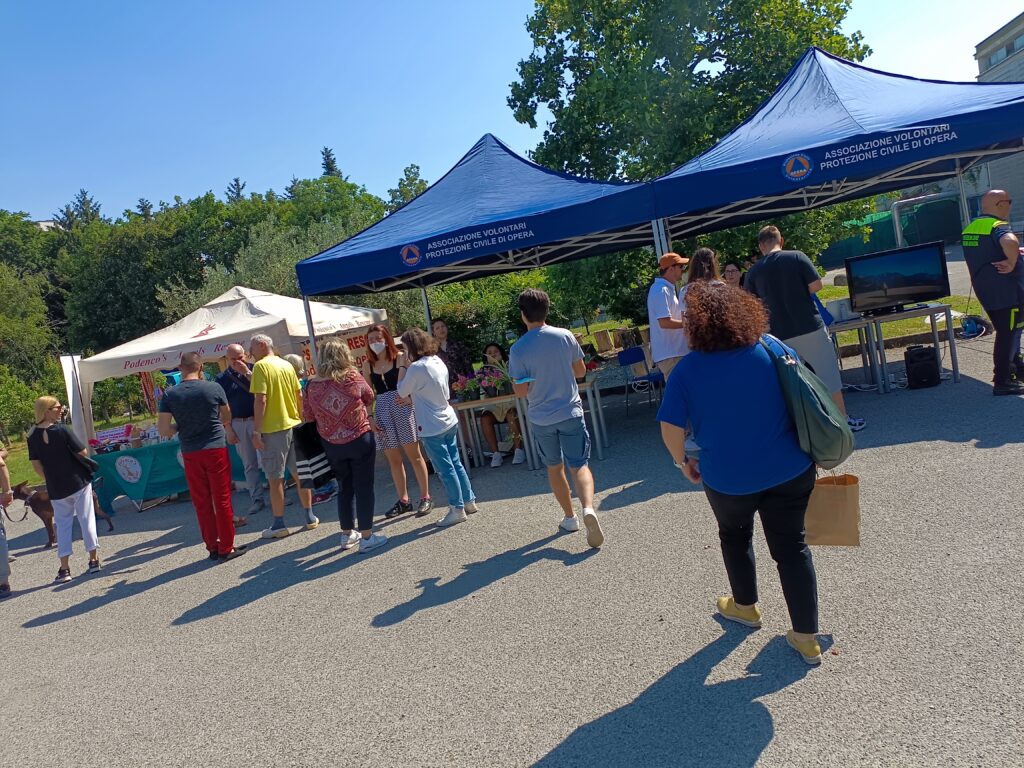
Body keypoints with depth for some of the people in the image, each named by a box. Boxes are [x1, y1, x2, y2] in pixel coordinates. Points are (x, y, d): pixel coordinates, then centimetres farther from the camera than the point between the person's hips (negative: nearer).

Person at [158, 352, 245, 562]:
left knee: (201, 502, 12)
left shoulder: (170, 395, -2)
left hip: (190, 454, 2)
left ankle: (212, 547, 19)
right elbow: (226, 418, 10)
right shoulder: (214, 387, -5)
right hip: (216, 449, -2)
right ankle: (226, 548, 9)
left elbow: (164, 430, -4)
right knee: (222, 500, 5)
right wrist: (229, 430, 31)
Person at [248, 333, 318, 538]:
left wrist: (256, 431, -14)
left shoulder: (261, 366, -10)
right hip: (294, 425, 6)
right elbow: (300, 396, 12)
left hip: (273, 429, -6)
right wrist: (302, 420, 21)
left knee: (275, 478, 2)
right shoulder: (287, 364, 10)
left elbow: (261, 400, -16)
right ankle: (310, 517, 19)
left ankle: (279, 524, 8)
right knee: (300, 473, 12)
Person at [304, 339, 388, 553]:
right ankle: (366, 537, 8)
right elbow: (370, 398, 5)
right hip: (360, 440, -3)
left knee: (345, 488, 17)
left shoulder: (312, 386, -6)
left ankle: (347, 534, 27)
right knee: (364, 487, 5)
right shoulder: (353, 378, -11)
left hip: (332, 445, 3)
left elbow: (307, 417, 4)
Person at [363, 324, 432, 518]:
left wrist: (407, 397, -25)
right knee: (393, 459, 9)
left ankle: (425, 497, 9)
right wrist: (369, 418, 2)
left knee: (413, 454, -1)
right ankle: (403, 500, 20)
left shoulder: (400, 357, -2)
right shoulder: (368, 365, 9)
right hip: (381, 410, 4)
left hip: (402, 407, -4)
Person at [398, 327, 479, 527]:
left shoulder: (417, 367, -19)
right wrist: (412, 396, 12)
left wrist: (403, 369, 4)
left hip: (432, 427, -8)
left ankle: (457, 509, 10)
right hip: (449, 421, 8)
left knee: (445, 469, 1)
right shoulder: (438, 361, 6)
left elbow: (402, 392, -6)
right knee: (455, 463, 17)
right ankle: (469, 501, 25)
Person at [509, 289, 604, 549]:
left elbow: (521, 392, -10)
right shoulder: (565, 336, -6)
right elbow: (580, 371, 4)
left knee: (554, 467, 18)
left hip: (541, 418, 0)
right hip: (570, 413, 0)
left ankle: (570, 517, 28)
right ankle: (588, 508, -23)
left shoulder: (518, 349, -12)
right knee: (579, 466, 3)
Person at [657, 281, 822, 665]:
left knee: (734, 536, 26)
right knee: (791, 546, 13)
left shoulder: (688, 369, -14)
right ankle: (807, 638, 18)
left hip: (729, 478, -2)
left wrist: (683, 461, 7)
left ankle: (745, 606, 45)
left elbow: (670, 427, -11)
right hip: (791, 470, 2)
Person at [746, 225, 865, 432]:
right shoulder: (797, 257, -5)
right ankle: (844, 420, 15)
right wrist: (799, 291, 12)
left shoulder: (754, 271, 1)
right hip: (810, 328, -2)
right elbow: (816, 285, -7)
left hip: (781, 335, 2)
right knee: (828, 373, 9)